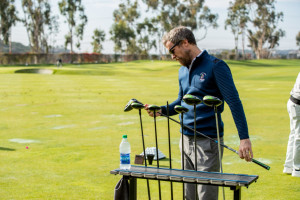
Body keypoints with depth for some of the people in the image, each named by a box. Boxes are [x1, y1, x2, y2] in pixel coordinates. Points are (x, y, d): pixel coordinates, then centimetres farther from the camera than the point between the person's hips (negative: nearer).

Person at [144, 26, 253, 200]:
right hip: (186, 140, 8)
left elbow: (234, 101, -15)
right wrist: (162, 110, 6)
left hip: (208, 141, -8)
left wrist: (244, 138, -22)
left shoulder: (215, 66, -10)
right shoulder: (183, 70, 15)